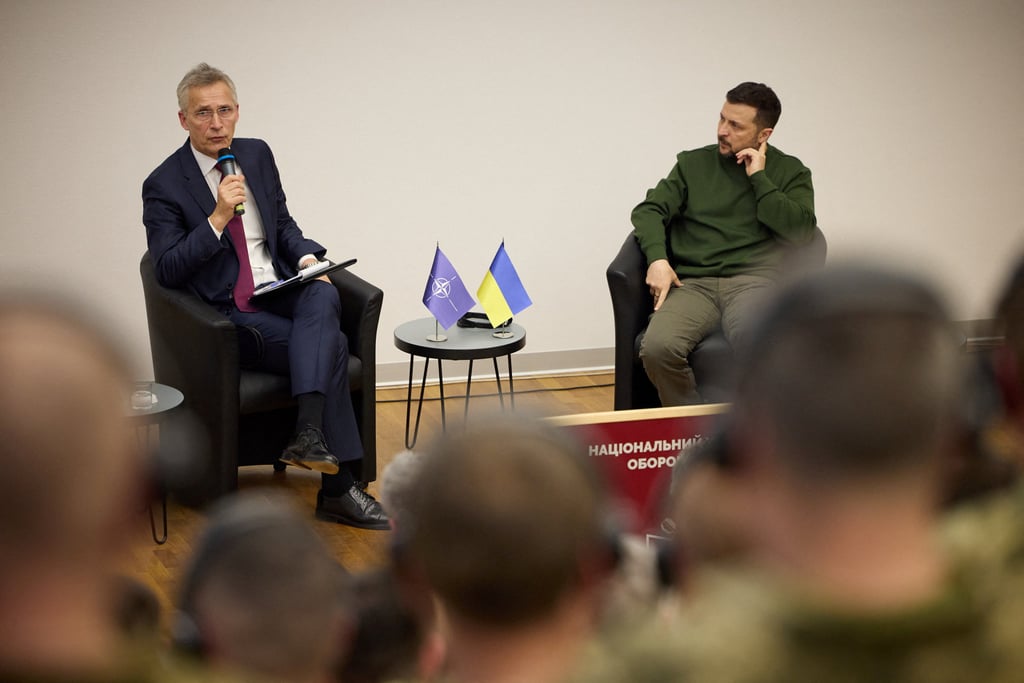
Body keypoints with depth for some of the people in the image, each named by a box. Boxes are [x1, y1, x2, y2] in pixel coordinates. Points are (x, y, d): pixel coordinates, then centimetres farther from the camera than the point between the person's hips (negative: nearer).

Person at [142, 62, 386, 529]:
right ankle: (338, 488, -24)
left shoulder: (257, 155, 11)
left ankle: (309, 434, -46)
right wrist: (218, 218, -21)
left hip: (283, 291, 5)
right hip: (229, 314, -5)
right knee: (331, 346, -27)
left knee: (323, 297, -33)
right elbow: (167, 272, -12)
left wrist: (306, 257, -1)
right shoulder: (164, 186, -6)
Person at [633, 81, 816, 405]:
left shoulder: (791, 172, 14)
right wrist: (657, 258, -7)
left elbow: (801, 231, -1)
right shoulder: (693, 163, 19)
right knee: (657, 348, -31)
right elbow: (649, 210, 12)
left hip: (754, 281, -2)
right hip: (693, 283, 2)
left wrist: (759, 179, 0)